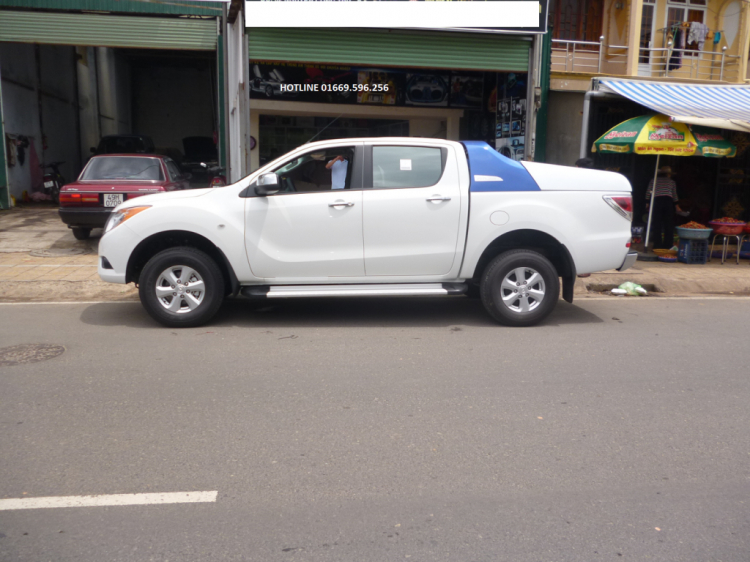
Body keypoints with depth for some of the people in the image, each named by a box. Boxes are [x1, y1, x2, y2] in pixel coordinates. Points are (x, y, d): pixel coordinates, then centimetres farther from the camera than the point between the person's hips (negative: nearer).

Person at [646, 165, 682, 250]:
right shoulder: (672, 182, 18)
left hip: (656, 201, -1)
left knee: (656, 225, 0)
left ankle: (657, 246, -4)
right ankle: (668, 246, 5)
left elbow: (648, 193, 8)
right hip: (668, 201, 1)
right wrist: (676, 206, 23)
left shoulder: (653, 181, 16)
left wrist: (647, 203, 13)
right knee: (669, 225, 6)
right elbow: (674, 195, 16)